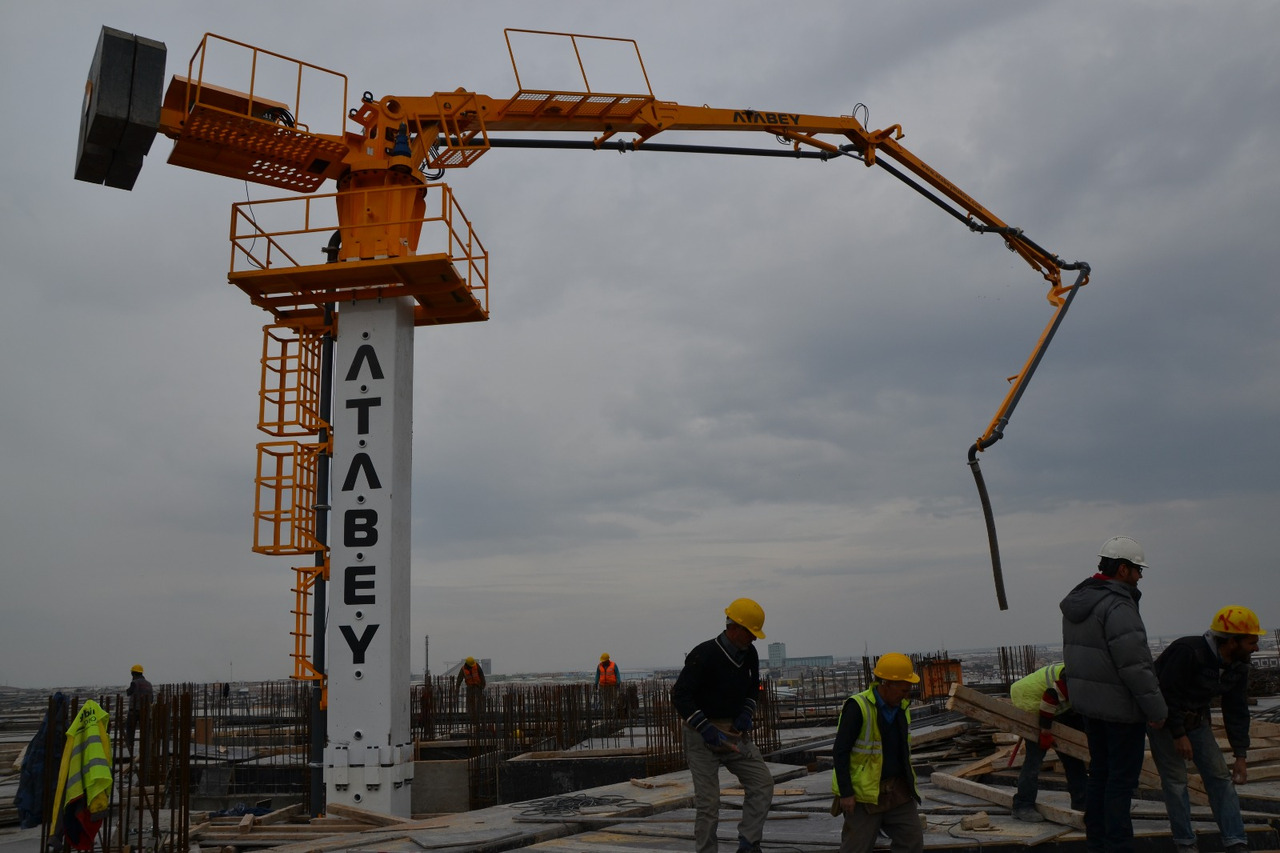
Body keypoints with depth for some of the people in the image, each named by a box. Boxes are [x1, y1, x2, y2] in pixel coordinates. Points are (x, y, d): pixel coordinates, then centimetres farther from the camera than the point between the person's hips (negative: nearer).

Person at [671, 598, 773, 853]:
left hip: (734, 731, 7)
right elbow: (680, 696, -21)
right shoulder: (704, 655, -20)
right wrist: (708, 731, -25)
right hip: (702, 733, -7)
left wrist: (746, 714, 1)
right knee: (707, 801, -5)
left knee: (762, 782, -3)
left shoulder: (750, 655, 2)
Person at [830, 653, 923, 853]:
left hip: (898, 790, 7)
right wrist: (846, 793, -19)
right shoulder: (858, 707, -19)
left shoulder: (901, 706, 4)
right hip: (863, 792, -7)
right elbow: (840, 752, -18)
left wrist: (908, 784, 19)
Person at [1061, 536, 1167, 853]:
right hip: (1121, 707, -9)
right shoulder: (1117, 606, -21)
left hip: (1089, 704, 9)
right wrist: (1157, 709, -14)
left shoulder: (1077, 602, 9)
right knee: (1122, 779, -1)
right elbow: (1135, 665, -22)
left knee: (1099, 773, 17)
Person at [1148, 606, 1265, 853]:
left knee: (1219, 775, 1)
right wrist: (1178, 734, -25)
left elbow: (1236, 712, 3)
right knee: (1175, 778, -7)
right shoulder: (1188, 652, -30)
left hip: (1196, 719, 7)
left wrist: (1240, 756, 1)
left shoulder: (1238, 668, -3)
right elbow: (1166, 693, -28)